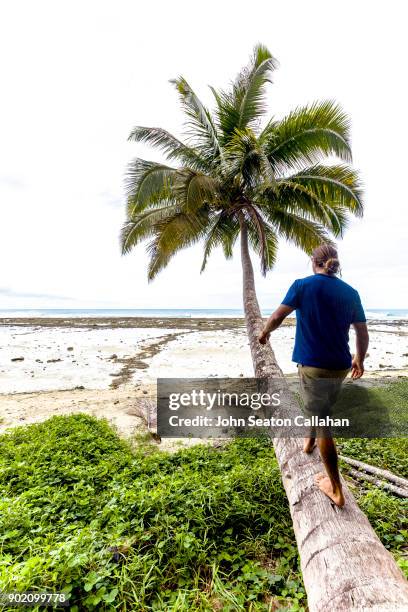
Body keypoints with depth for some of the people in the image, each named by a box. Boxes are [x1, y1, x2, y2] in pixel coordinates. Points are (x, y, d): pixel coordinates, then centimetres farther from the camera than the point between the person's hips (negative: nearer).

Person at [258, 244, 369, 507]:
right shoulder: (350, 292, 4)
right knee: (322, 409, 30)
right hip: (341, 367, 5)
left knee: (323, 424, 4)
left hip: (314, 366, -5)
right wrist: (360, 359, 22)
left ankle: (336, 490, 14)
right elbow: (362, 333, 7)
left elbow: (277, 316, -10)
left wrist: (265, 333, 10)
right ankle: (309, 441, 53)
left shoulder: (303, 285, -8)